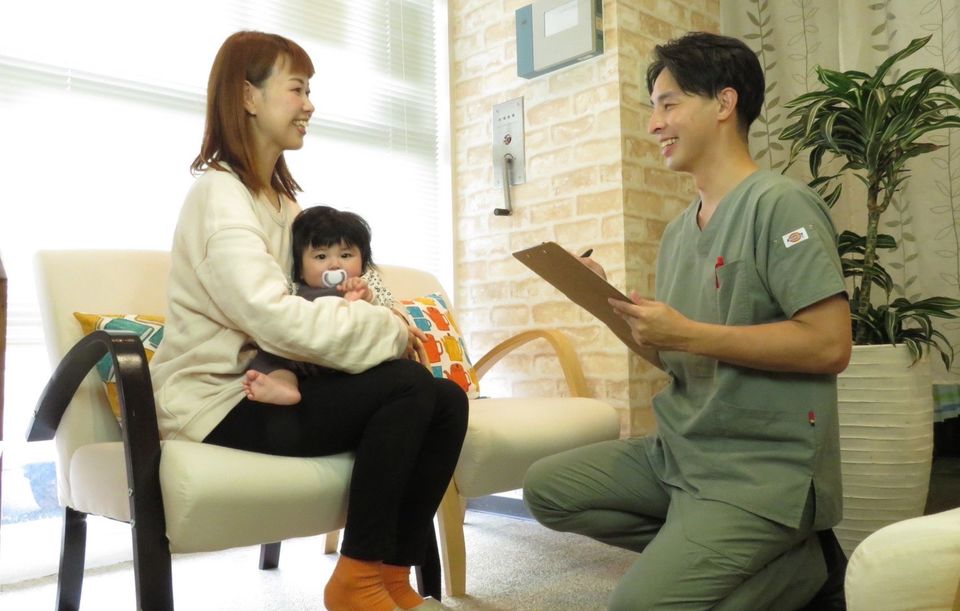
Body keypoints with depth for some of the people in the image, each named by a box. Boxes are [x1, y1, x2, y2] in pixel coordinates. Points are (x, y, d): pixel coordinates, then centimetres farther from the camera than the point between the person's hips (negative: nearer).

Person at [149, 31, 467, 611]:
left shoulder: (279, 195, 16)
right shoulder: (219, 194, -14)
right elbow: (275, 318, -28)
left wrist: (356, 310, -11)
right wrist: (391, 331, -19)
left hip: (270, 385, 8)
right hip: (220, 403, -8)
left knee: (447, 400, -10)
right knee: (407, 385, -26)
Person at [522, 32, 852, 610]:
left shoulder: (779, 203, -12)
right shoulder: (679, 230, 11)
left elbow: (830, 345, -20)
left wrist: (685, 334, -21)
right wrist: (614, 306, -1)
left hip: (764, 466, -8)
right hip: (680, 451, 9)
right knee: (548, 488, 3)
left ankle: (805, 564, 5)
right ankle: (738, 554, 4)